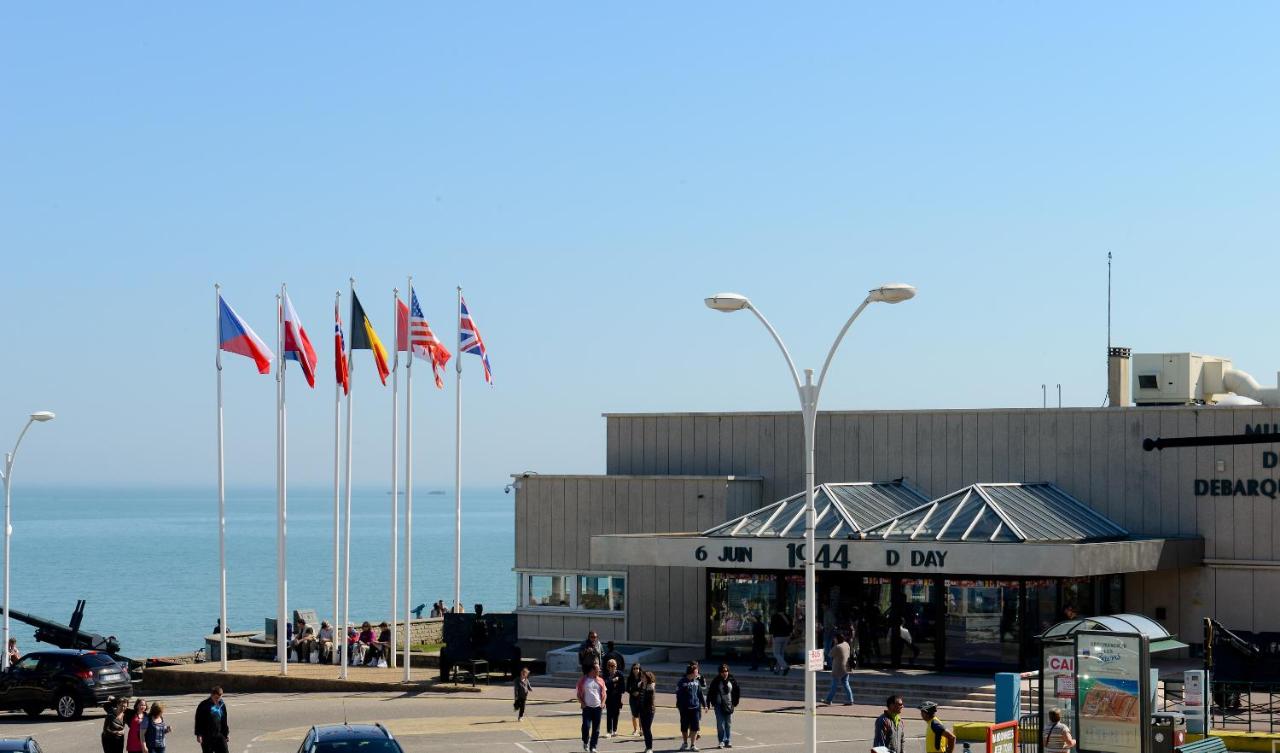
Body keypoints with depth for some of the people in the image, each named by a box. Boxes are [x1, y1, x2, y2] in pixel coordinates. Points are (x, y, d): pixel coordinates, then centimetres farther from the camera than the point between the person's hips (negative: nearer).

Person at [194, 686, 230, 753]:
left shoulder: (222, 705, 9)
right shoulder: (204, 705, -7)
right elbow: (198, 721, -7)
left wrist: (226, 734, 17)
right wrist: (198, 734, -12)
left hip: (219, 735, 4)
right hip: (207, 736, -4)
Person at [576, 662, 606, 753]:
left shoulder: (600, 680, 9)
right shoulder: (583, 680, 1)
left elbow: (603, 693, 13)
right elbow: (579, 694, 4)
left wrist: (603, 703, -2)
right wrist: (582, 703, -9)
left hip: (597, 707, 3)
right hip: (587, 707, -3)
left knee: (596, 729, 2)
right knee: (586, 726, -14)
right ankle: (585, 742, 12)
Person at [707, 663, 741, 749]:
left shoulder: (732, 680, 2)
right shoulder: (716, 681, -4)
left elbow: (737, 692, 13)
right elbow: (710, 692, -1)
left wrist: (735, 702, 9)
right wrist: (708, 703, -5)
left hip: (729, 705, 2)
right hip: (719, 705, -2)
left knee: (728, 724, 6)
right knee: (720, 724, -7)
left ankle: (727, 741, 14)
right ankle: (721, 741, -1)